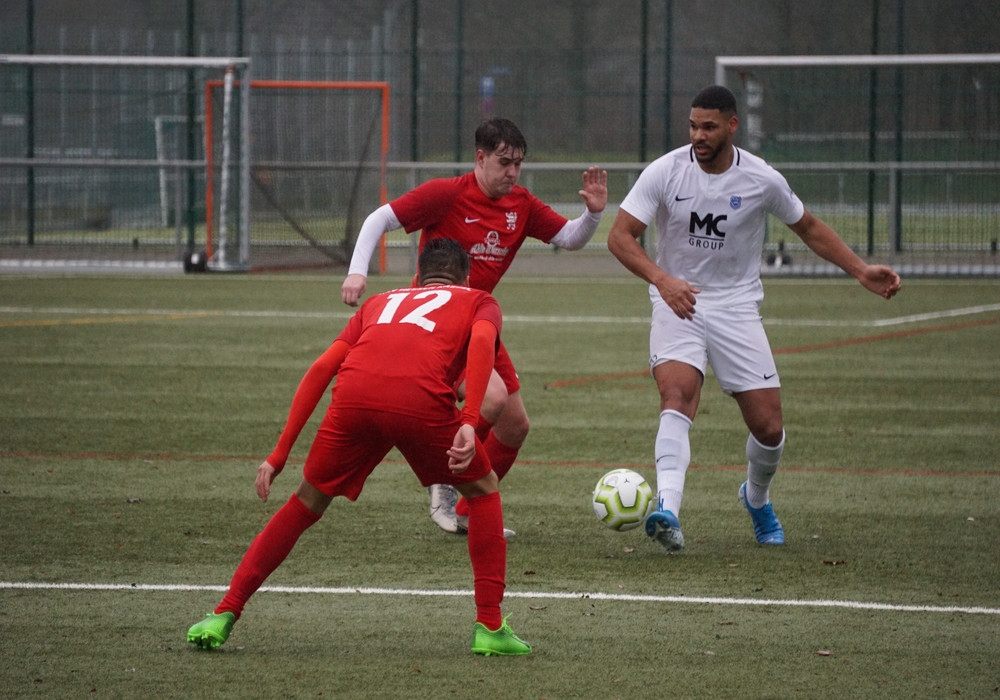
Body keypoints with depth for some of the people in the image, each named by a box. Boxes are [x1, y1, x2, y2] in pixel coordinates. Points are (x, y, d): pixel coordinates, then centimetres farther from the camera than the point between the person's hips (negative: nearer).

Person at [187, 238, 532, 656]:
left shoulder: (381, 302, 38)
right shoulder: (480, 302, 30)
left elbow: (322, 368, 25)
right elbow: (482, 341, 4)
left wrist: (279, 456, 25)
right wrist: (469, 422, -7)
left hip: (355, 397, 3)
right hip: (422, 399, -2)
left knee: (307, 504, 23)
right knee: (483, 490, 24)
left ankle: (223, 617, 20)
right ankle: (490, 628, 19)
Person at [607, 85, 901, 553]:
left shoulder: (763, 181, -6)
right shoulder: (665, 172, -9)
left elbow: (809, 228, 11)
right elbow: (620, 235, -11)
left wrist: (862, 272, 5)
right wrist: (661, 279, -28)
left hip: (736, 308, 1)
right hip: (677, 303, -1)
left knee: (769, 428, -2)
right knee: (677, 393, -29)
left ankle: (757, 498, 32)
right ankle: (667, 509, -43)